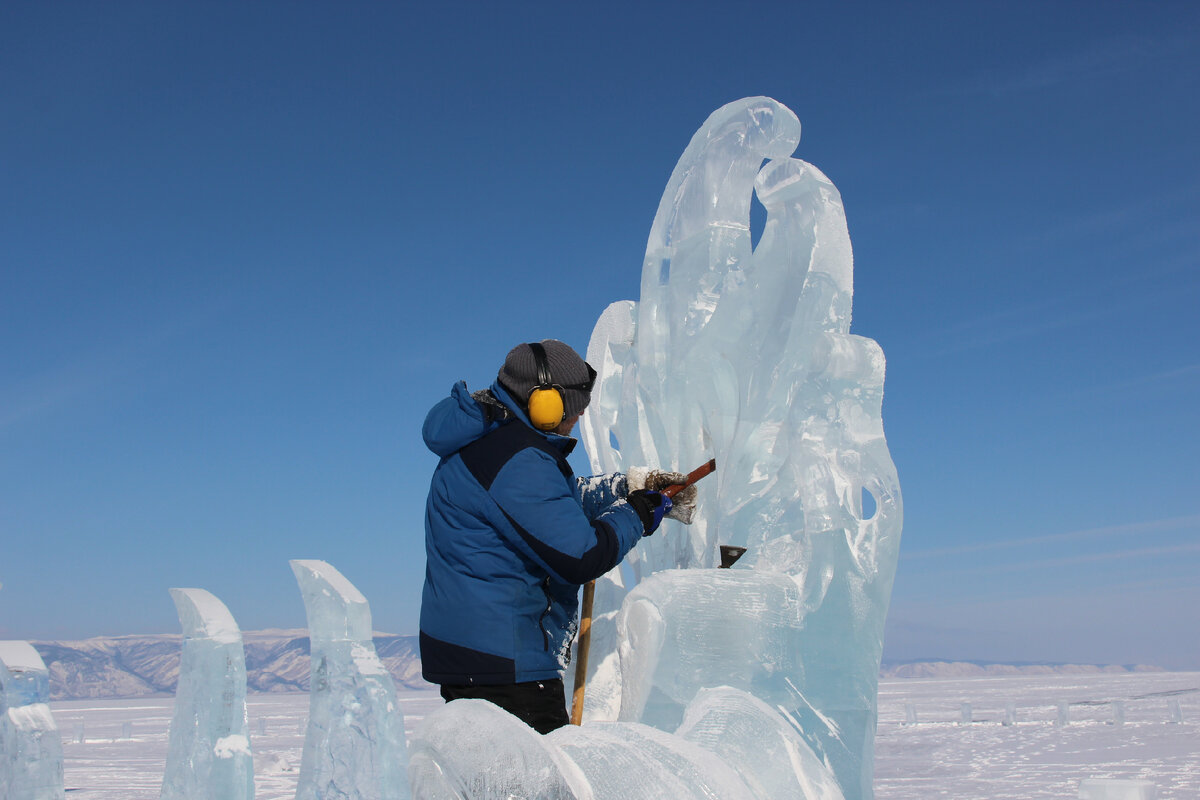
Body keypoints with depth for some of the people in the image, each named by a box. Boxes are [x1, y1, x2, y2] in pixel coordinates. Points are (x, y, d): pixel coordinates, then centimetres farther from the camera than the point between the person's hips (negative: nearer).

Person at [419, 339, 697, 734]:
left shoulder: (483, 440, 14)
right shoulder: (518, 462, -20)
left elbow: (566, 499, 26)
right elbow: (582, 557, -22)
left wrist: (628, 486, 16)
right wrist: (637, 514, -6)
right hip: (506, 663, -11)